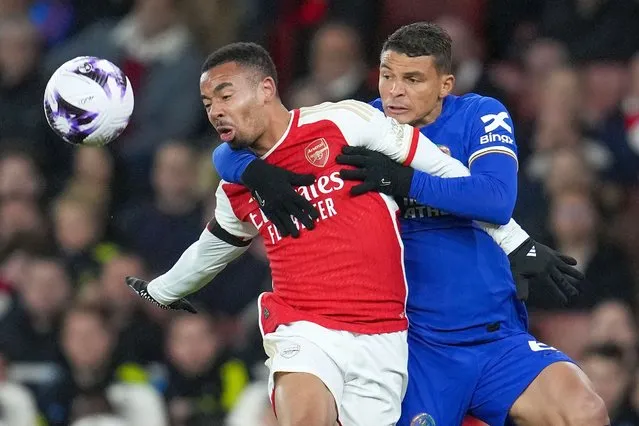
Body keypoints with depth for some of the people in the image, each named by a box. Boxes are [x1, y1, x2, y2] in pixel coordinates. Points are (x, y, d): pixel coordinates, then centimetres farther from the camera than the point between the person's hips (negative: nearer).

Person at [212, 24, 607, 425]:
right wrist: (259, 174, -24)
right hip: (415, 344, 0)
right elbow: (231, 152, -1)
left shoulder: (480, 117, -1)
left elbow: (498, 199, -21)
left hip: (497, 334, 0)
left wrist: (403, 179, -29)